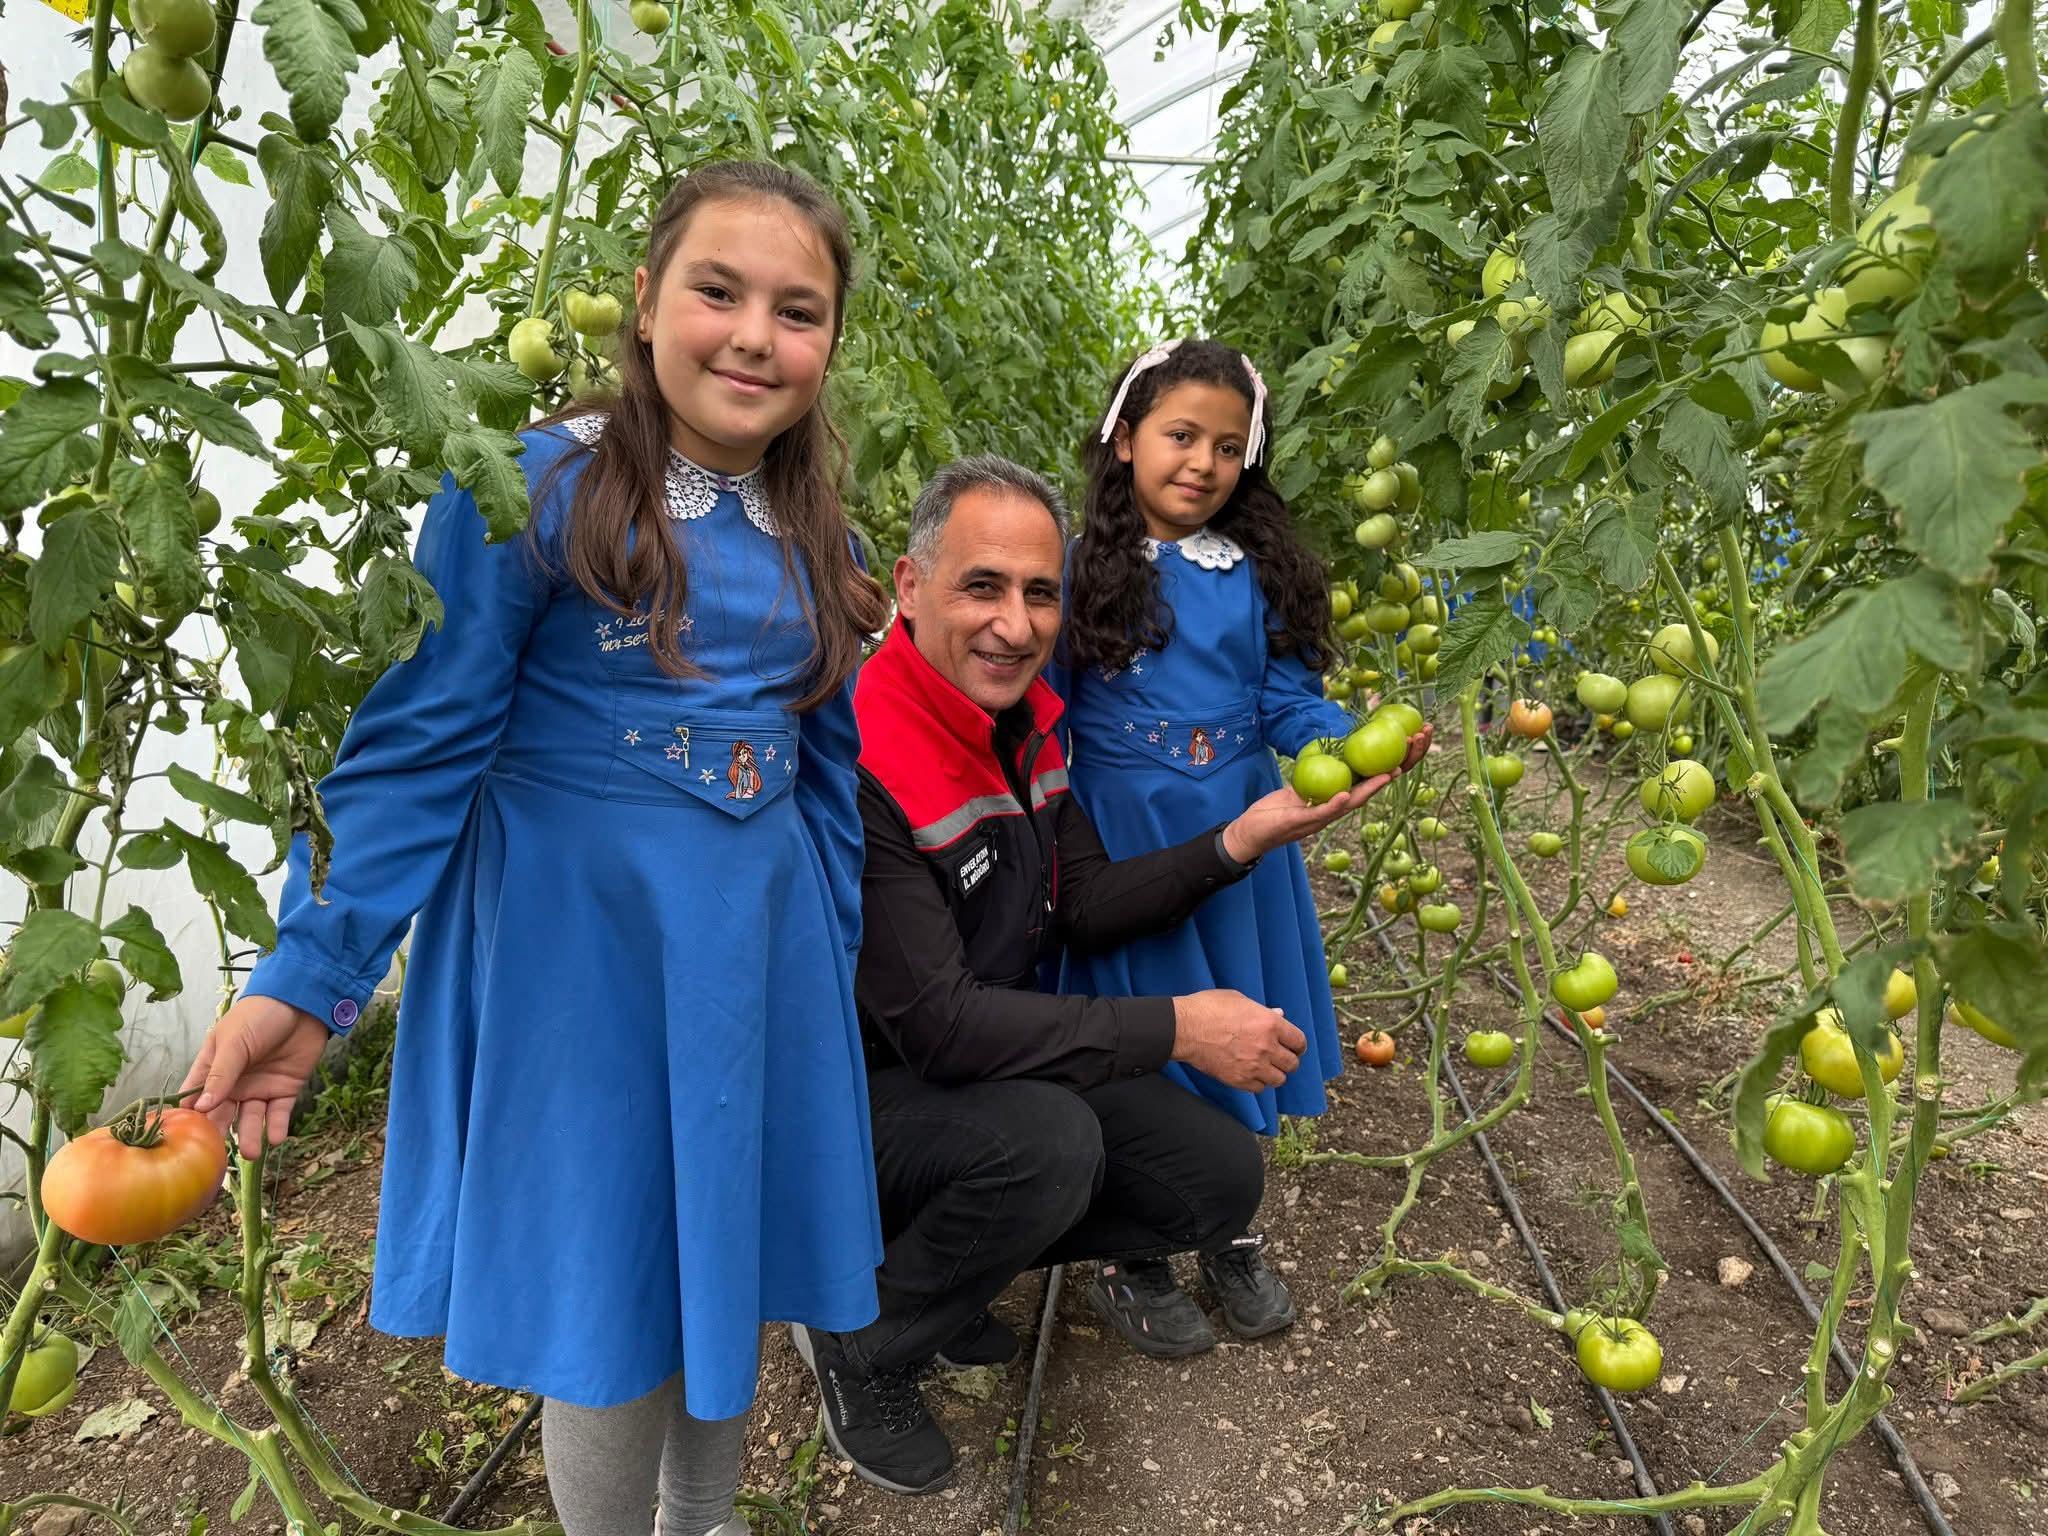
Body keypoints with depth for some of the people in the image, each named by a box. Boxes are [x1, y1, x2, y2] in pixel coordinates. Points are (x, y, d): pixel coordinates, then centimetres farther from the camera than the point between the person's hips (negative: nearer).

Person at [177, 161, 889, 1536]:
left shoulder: (818, 541, 5)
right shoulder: (534, 489, -12)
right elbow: (415, 745, -12)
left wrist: (835, 962, 14)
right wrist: (308, 977, -12)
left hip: (766, 944, 6)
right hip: (576, 939, -5)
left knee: (736, 1258, 19)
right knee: (607, 1286, 10)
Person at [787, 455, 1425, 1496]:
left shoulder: (1026, 718, -1)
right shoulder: (860, 767, -29)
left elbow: (1085, 907, 3)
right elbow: (937, 1025, -29)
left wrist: (1237, 842, -11)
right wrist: (1173, 1029, -26)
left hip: (1008, 1062, 8)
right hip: (866, 1091, -7)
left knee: (1221, 1175, 0)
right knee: (1048, 1141, -35)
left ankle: (945, 1265, 15)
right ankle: (861, 1343, -4)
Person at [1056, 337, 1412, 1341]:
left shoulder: (1258, 573, 3)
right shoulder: (1081, 570, -5)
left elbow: (1287, 699, 2)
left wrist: (1352, 742, -18)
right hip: (1122, 838, -3)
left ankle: (1234, 1242, 36)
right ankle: (1135, 1257, 28)